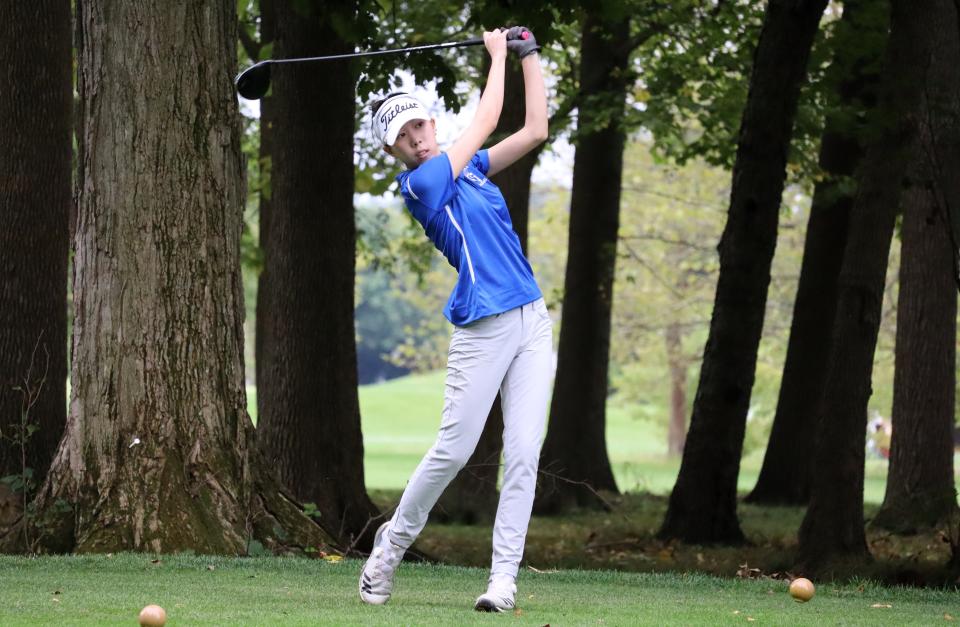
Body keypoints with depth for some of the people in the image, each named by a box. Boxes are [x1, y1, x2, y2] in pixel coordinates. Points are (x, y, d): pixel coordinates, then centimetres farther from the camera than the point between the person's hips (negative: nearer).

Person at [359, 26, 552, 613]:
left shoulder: (467, 166, 15)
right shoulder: (420, 184, -7)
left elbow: (534, 130, 15)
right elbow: (486, 123, -5)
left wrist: (529, 55, 12)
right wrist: (498, 54, 5)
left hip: (532, 322, 6)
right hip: (483, 331, -6)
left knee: (524, 455, -4)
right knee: (453, 450, -5)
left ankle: (504, 576, -5)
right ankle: (392, 543, 18)